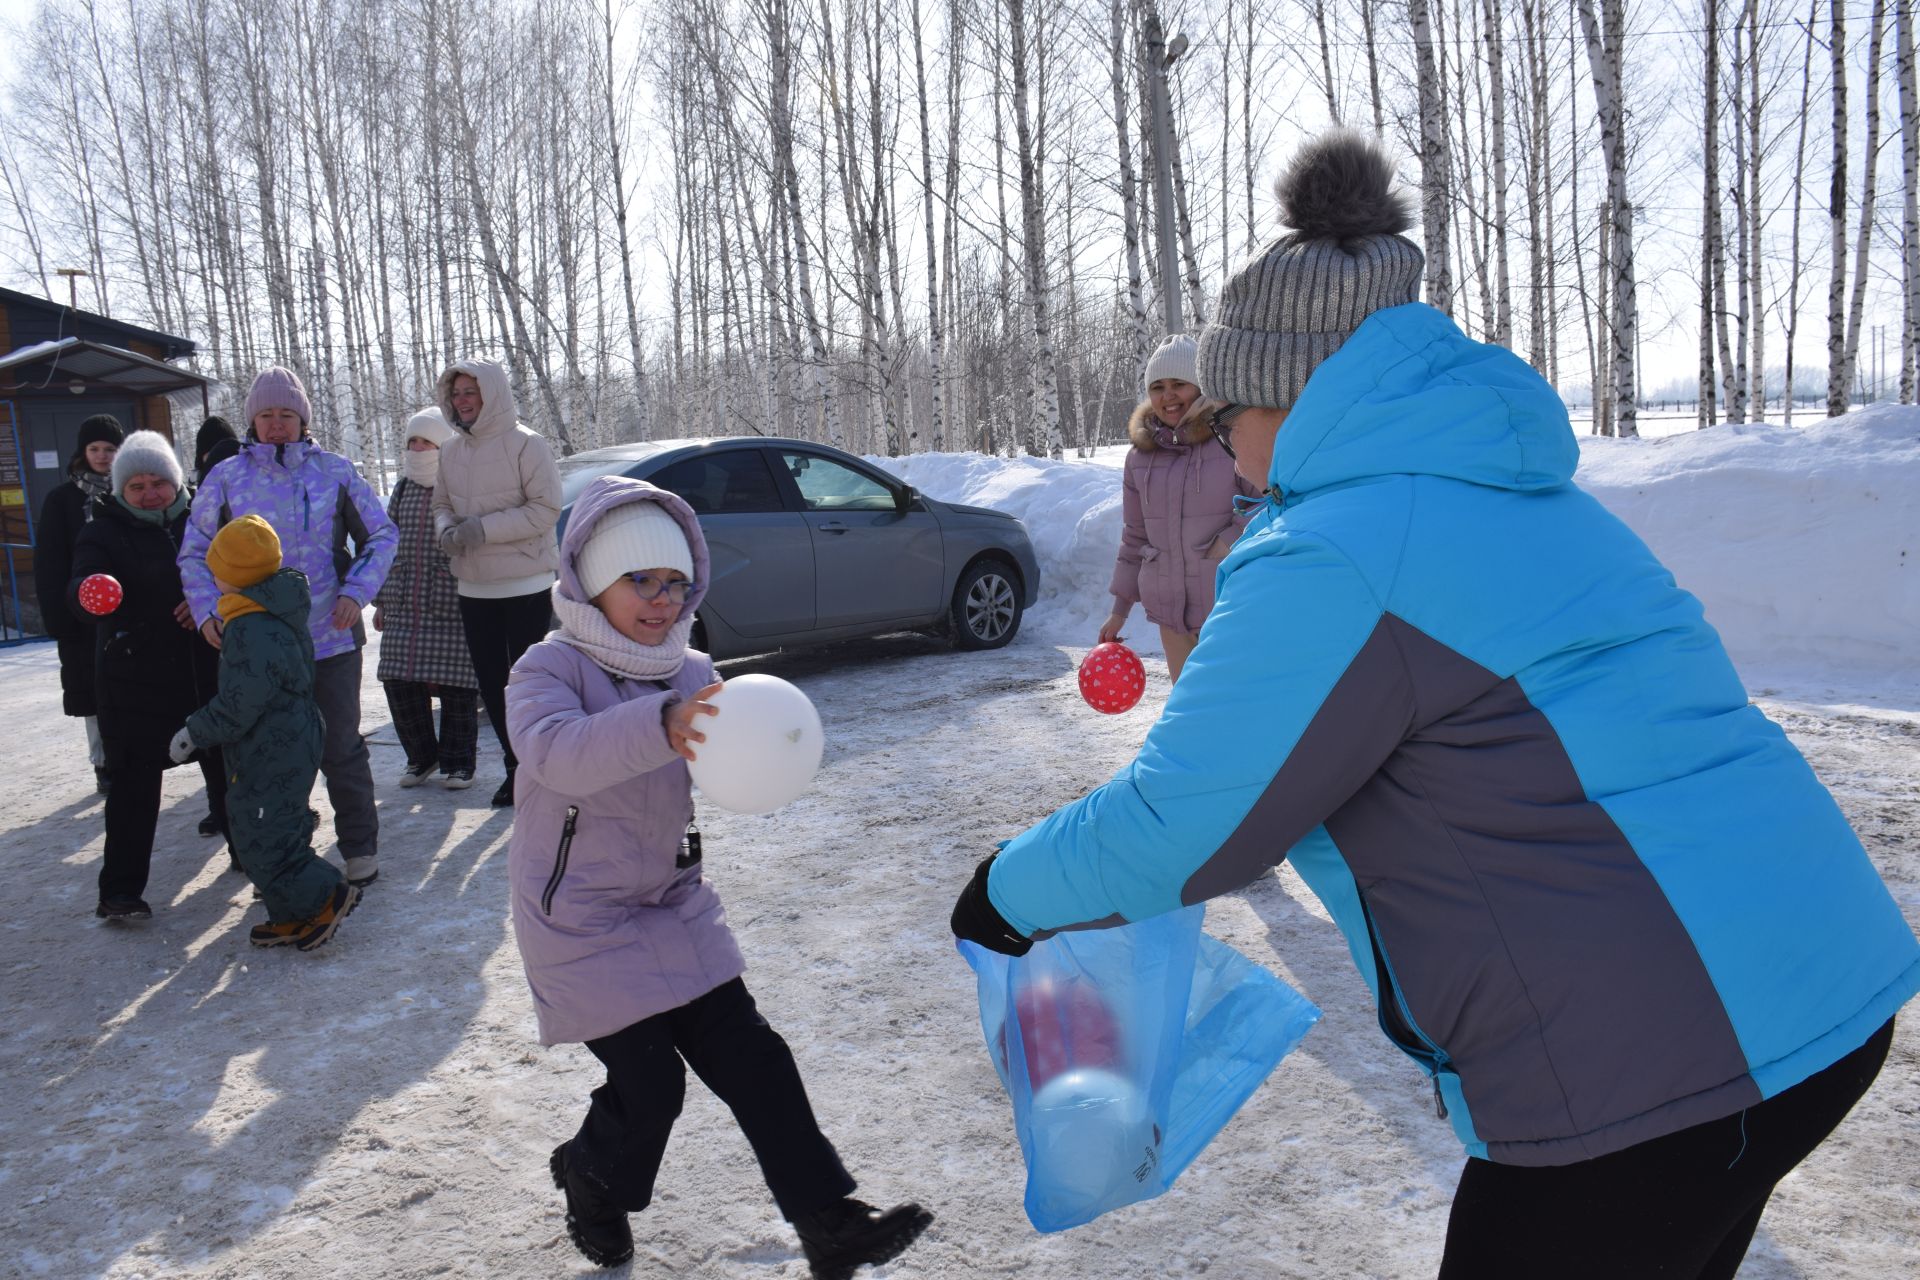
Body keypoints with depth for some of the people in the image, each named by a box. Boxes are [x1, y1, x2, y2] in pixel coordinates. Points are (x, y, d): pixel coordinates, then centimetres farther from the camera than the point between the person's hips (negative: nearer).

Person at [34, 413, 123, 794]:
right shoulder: (62, 499, 1)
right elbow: (49, 563, -2)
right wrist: (57, 615, -10)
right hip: (86, 615, 0)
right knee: (95, 693, 7)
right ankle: (105, 765, 16)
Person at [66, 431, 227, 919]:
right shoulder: (106, 532, -4)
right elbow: (81, 583, -20)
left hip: (205, 671, 3)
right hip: (135, 676, -3)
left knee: (224, 763, 14)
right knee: (135, 780, -4)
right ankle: (120, 889, 3)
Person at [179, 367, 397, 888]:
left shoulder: (333, 470, 1)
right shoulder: (226, 477, 2)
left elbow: (382, 535, 7)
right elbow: (194, 553, 8)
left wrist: (356, 592, -8)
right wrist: (207, 610, -8)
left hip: (331, 635, -1)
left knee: (340, 746, 6)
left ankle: (360, 846, 19)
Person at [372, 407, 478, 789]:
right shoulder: (403, 489, 15)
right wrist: (382, 600, 16)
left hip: (452, 608, -6)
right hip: (403, 608, 6)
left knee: (457, 688, -2)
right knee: (399, 682, 3)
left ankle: (457, 764, 12)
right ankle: (421, 756, 21)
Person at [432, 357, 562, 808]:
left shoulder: (526, 444, -10)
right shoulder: (452, 451, 10)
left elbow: (546, 509, -14)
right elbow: (441, 504, 18)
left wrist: (483, 529, -19)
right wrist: (446, 530, -5)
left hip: (525, 585, -6)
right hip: (474, 587, 7)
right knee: (491, 682, 10)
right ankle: (517, 766, 23)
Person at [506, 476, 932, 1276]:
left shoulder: (691, 674, 2)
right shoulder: (549, 670, -15)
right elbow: (555, 749, -37)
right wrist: (659, 725, -55)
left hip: (673, 902, 5)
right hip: (581, 918, -5)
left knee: (750, 1058, 3)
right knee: (650, 1082, -5)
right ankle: (592, 1183, 28)